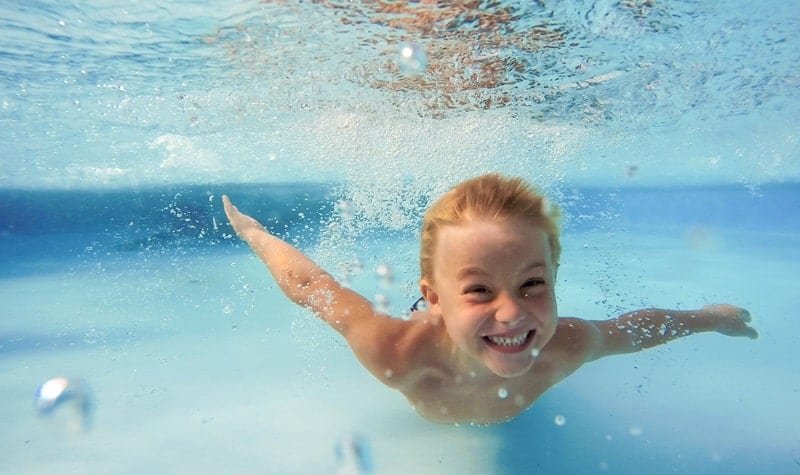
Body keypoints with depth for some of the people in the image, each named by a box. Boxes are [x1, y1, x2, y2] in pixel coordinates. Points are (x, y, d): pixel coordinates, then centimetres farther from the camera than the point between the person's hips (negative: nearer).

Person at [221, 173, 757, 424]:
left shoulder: (568, 347, -41)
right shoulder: (396, 354, -50)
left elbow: (633, 326, -20)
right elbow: (305, 281, -37)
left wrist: (712, 315, -3)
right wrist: (252, 231, -21)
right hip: (428, 335, 0)